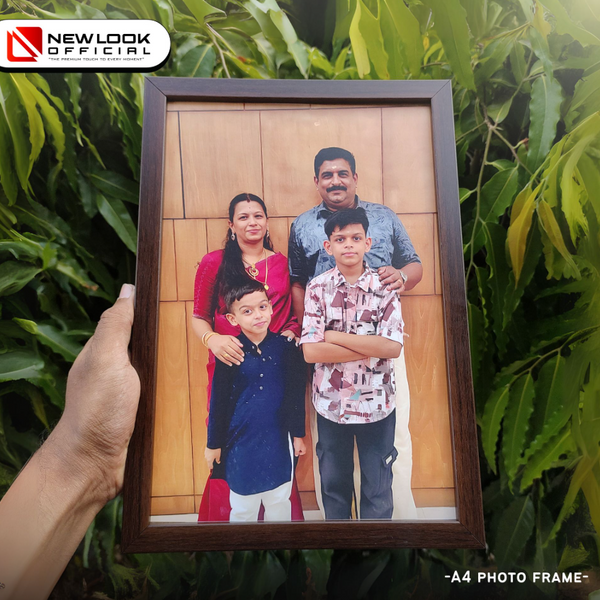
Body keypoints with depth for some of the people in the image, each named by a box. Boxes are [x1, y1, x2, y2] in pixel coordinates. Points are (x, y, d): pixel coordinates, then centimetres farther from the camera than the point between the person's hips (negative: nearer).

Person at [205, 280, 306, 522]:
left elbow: (296, 392, 2)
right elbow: (218, 401, -2)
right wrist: (214, 443, 4)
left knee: (279, 501, 19)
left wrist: (298, 434, 6)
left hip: (279, 440, 2)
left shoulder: (285, 346, -7)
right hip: (241, 441, -1)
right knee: (243, 506, 16)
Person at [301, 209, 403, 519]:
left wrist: (335, 336, -17)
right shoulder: (318, 288, -7)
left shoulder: (384, 287, -6)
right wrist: (371, 348, -16)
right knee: (333, 483, 19)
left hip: (376, 404, 0)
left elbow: (394, 347, -16)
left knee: (378, 487, 16)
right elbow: (310, 352, -15)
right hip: (331, 403, 1)